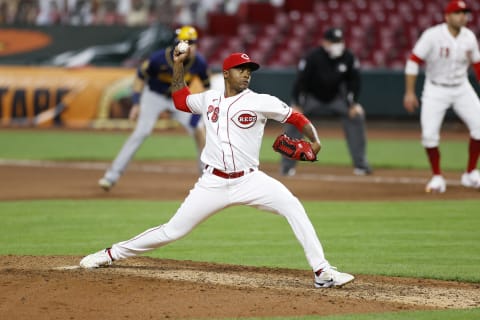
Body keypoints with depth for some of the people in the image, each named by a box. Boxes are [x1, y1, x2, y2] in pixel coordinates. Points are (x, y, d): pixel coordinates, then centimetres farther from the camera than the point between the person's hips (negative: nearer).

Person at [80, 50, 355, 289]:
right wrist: (178, 65, 19)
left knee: (293, 206, -25)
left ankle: (322, 272, -23)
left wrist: (314, 140, -19)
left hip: (249, 180, -2)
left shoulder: (260, 102, -4)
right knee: (173, 230, 3)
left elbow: (295, 117, -2)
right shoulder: (209, 99, 8)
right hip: (213, 183, 2)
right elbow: (180, 100, 26)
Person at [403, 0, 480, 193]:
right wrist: (409, 92, -16)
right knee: (429, 134, -12)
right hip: (436, 89, -3)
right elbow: (414, 61, -13)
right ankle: (437, 177, 7)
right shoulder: (432, 36, -16)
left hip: (462, 88, 3)